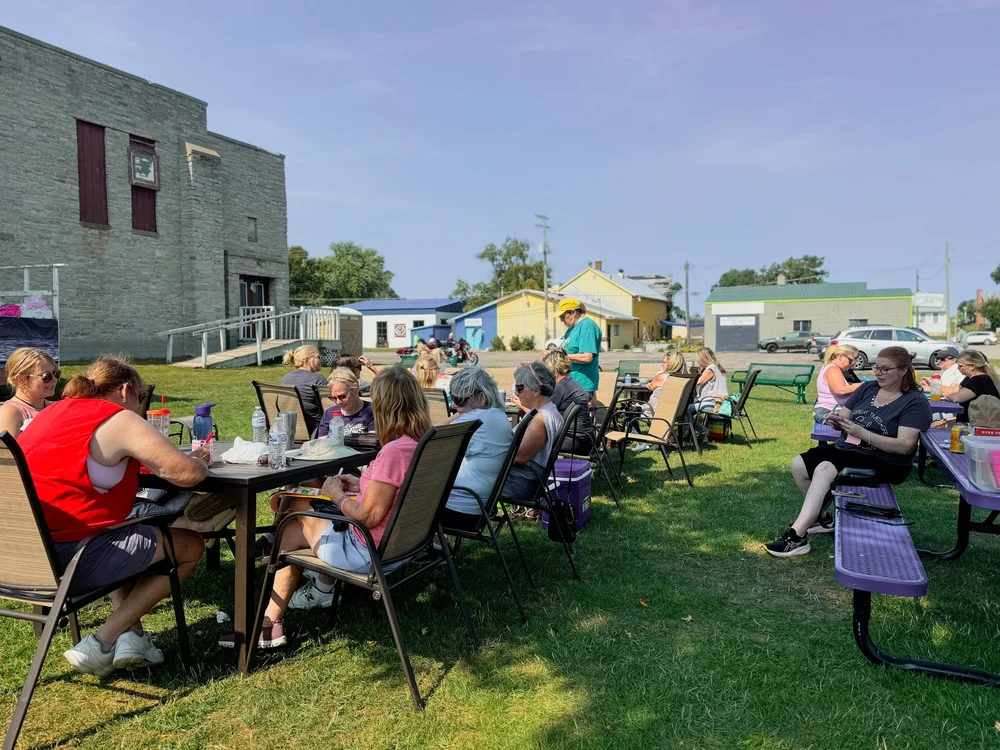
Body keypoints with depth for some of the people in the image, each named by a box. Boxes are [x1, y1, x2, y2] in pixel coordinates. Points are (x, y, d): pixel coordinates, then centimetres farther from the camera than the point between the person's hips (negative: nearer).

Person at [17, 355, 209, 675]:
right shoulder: (119, 420, -10)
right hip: (62, 560, -9)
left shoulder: (54, 411, 15)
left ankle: (131, 635, 19)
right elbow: (187, 474, -16)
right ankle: (101, 645, 4)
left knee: (124, 537, 34)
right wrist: (197, 461, 6)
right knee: (190, 545, 5)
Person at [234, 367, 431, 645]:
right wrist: (363, 486, 8)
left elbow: (367, 516, -25)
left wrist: (337, 494, -9)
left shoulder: (393, 452, -28)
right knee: (292, 531, 19)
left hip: (367, 553, -9)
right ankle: (270, 623, 25)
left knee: (297, 506, 11)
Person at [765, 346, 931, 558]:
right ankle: (821, 516, 7)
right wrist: (837, 419, -13)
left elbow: (905, 446, -19)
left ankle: (797, 536, -32)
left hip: (883, 462, -7)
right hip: (846, 449, 7)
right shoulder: (868, 388, 10)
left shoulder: (915, 402, -9)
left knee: (824, 469, -31)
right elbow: (843, 415, 13)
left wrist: (862, 433, -28)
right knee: (799, 464, -13)